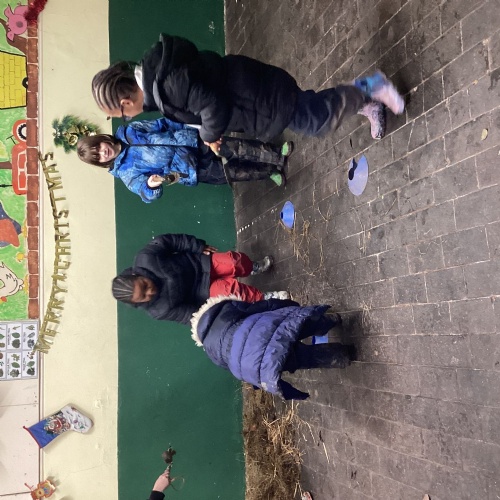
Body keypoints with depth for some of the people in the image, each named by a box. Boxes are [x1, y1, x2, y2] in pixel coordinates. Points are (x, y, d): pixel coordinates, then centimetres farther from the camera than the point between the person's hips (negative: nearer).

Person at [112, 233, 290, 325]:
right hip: (201, 291, -2)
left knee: (235, 260, -16)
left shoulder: (145, 259, -27)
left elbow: (168, 241, -12)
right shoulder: (158, 310, -25)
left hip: (200, 263, 3)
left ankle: (254, 268, 22)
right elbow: (189, 314, -17)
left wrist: (199, 247, -8)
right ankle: (263, 298, 4)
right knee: (232, 289, -27)